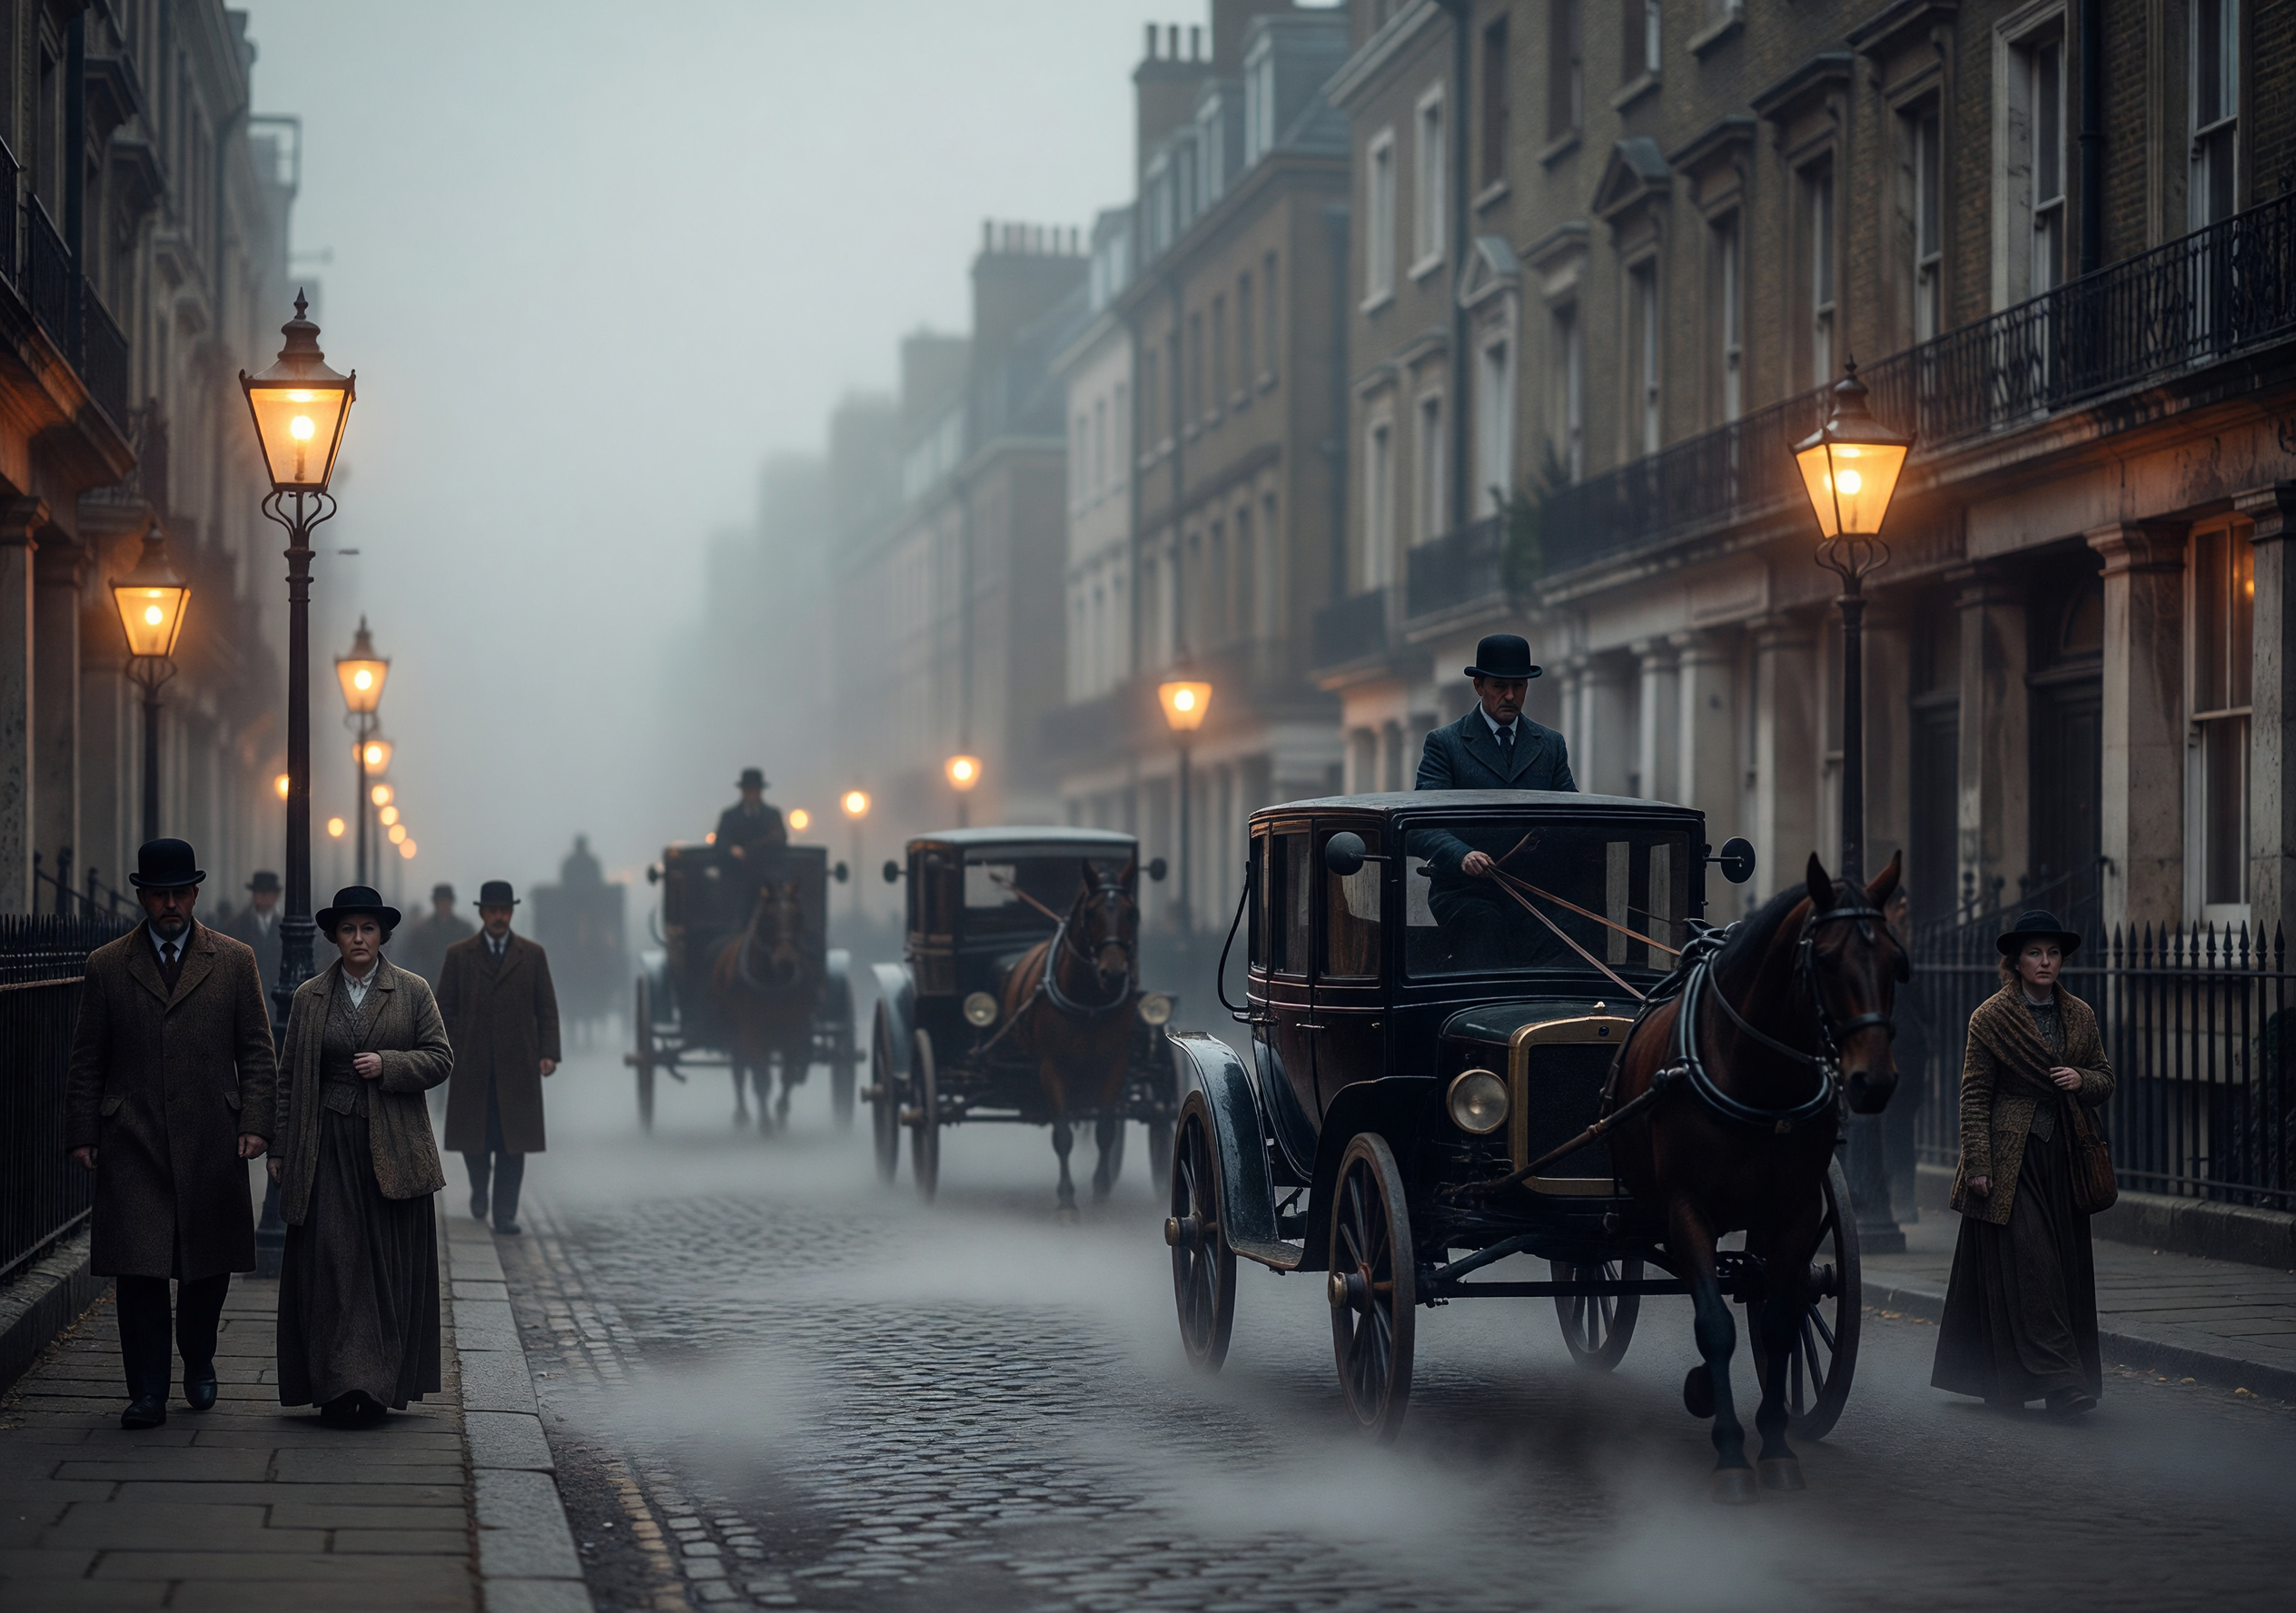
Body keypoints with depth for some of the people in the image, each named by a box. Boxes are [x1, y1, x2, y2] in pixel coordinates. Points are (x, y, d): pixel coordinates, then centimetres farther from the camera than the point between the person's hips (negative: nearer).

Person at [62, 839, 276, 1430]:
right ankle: (147, 1392, -3)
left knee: (210, 1264, 7)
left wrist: (255, 1124, -3)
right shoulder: (105, 967, 7)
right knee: (137, 1268, -7)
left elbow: (256, 1051, 7)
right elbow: (87, 1061, 8)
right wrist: (82, 1133, 0)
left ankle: (198, 1364, 31)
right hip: (132, 1144, -1)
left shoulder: (235, 961, 8)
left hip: (212, 1141, 1)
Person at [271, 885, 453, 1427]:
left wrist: (386, 1064, -13)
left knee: (390, 1268, 1)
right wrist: (279, 1148, 5)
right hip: (328, 1148, 0)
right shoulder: (309, 997, 8)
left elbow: (440, 1057, 3)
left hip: (392, 1151, 0)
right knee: (331, 1263, -7)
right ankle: (339, 1389, -7)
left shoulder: (412, 992, 6)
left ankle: (381, 1388, 9)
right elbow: (289, 1077, 9)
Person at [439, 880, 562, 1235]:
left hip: (518, 1064, 0)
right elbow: (445, 1009, 7)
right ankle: (479, 1189, 33)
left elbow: (547, 1009, 7)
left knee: (512, 1141, -3)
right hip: (472, 1065, 0)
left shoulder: (532, 955, 8)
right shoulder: (459, 955, 7)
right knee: (472, 1138, 5)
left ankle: (505, 1212, 1)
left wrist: (548, 1053, -3)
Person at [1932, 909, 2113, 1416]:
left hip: (2062, 1157, 5)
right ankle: (2060, 1380, -15)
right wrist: (1977, 1166, -11)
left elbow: (2105, 1079, 19)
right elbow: (1974, 1097, -4)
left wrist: (2082, 1080, -5)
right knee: (2029, 1262, -12)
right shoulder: (1990, 1018, -3)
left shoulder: (2079, 1015, 11)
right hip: (2011, 1160, -5)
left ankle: (2007, 1381, 11)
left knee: (2065, 1262, 3)